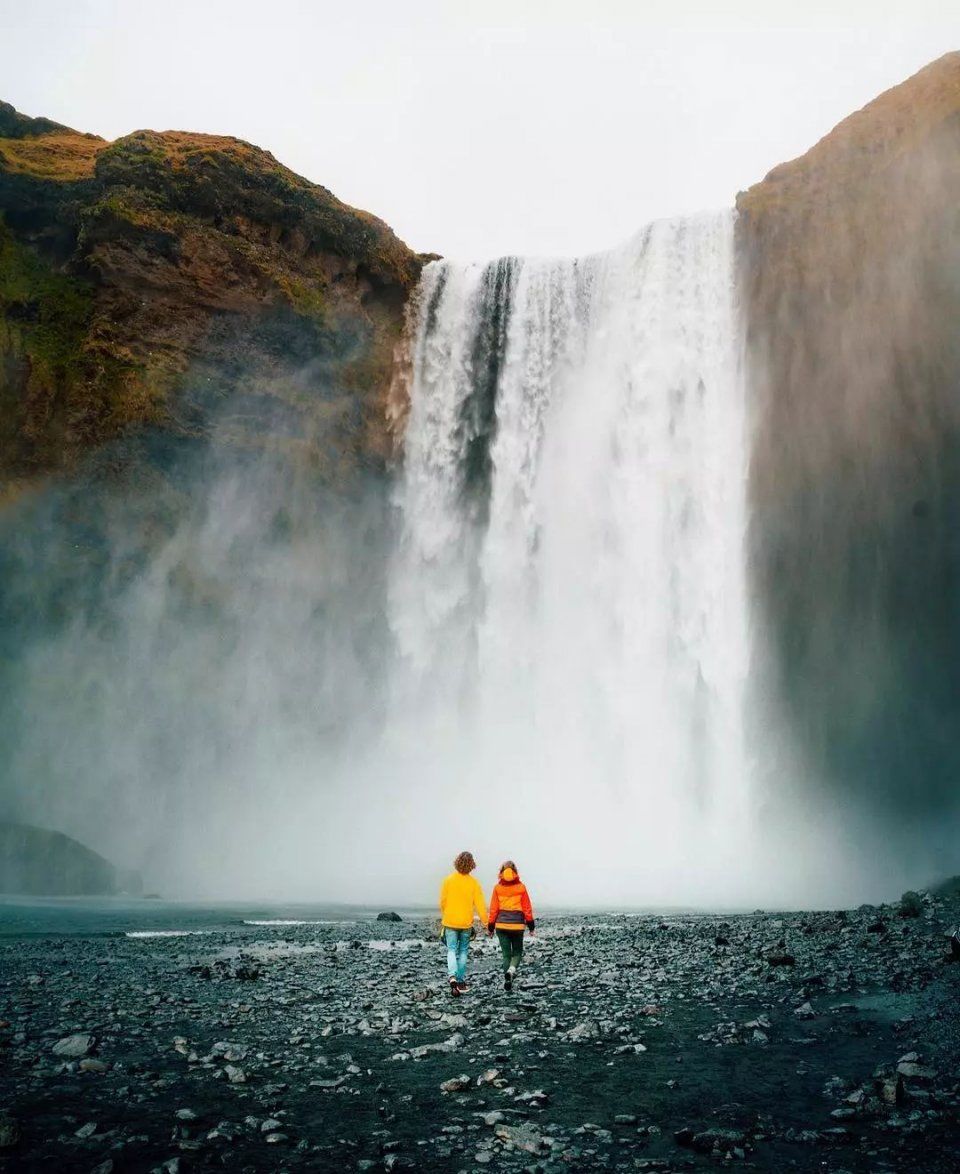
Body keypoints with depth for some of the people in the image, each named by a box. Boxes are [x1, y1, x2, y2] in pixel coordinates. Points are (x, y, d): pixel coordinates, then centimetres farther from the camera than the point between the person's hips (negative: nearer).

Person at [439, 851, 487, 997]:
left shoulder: (448, 880, -6)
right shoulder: (473, 882, -7)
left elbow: (443, 901, 0)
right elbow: (479, 903, -8)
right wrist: (484, 920, 0)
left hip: (450, 921, 0)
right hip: (466, 922, 0)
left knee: (451, 950, 4)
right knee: (463, 951, 15)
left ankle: (452, 977, -19)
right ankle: (461, 981, 17)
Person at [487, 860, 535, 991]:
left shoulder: (497, 888, -2)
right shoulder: (521, 887, -3)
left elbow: (493, 908, 0)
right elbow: (527, 907, 1)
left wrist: (490, 926, 7)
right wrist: (531, 924, 9)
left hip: (501, 924, 0)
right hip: (517, 924, 0)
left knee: (506, 953, 9)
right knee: (517, 952, 13)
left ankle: (508, 981, 1)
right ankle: (512, 969, -15)